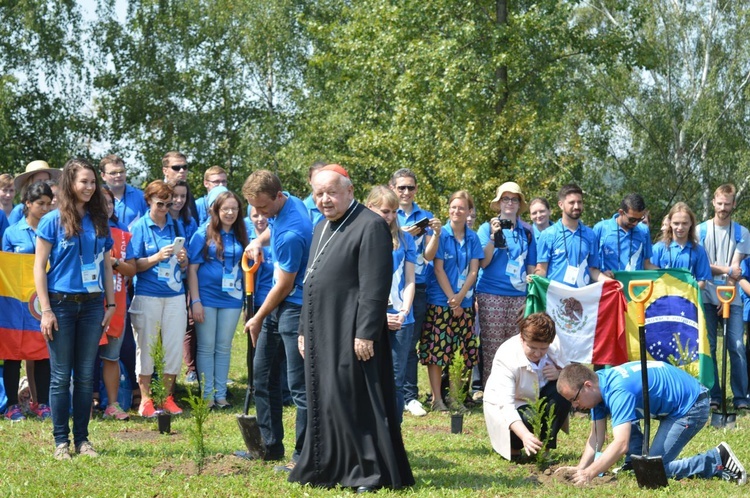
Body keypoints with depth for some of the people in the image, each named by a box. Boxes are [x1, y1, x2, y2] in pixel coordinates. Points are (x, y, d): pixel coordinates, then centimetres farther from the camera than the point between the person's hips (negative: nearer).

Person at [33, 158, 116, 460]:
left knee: (86, 375, 6)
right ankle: (61, 440, 7)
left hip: (92, 305, 4)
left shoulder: (99, 222, 9)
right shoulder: (53, 221, -4)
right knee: (61, 376, 0)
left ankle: (82, 438, 13)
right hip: (62, 303, -4)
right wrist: (45, 310, -11)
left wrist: (110, 304, 8)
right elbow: (39, 267, -5)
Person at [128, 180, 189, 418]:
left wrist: (183, 259, -8)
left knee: (174, 347, 3)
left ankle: (167, 397, 15)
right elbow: (135, 265, -4)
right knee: (146, 347, 1)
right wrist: (157, 257, -18)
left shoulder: (176, 226, 11)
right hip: (148, 294, -4)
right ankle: (145, 400, 8)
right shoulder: (139, 227, -1)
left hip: (175, 294, 4)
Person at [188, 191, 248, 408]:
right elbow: (192, 269, -6)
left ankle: (220, 394, 15)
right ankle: (207, 394, 8)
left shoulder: (240, 237, 5)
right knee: (206, 347, 3)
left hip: (231, 299, 3)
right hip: (207, 298, -3)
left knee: (224, 347, 9)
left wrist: (249, 296, 7)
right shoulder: (203, 235, -5)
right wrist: (195, 301, -11)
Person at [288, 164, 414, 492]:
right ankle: (326, 468, 18)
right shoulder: (321, 229, 18)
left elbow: (374, 287, -17)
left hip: (351, 334, -8)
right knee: (323, 403, 10)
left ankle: (369, 473, 0)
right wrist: (304, 330, 19)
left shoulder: (370, 226, -10)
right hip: (321, 334, 8)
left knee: (351, 400, -7)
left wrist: (365, 333, -21)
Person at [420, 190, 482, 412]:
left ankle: (455, 396, 12)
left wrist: (460, 297, -11)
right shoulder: (440, 234, -3)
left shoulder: (472, 238, 8)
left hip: (464, 302, 4)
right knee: (436, 351, -5)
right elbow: (438, 269, -6)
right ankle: (436, 398, -1)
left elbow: (473, 270, 3)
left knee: (459, 351, 4)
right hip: (440, 300, -3)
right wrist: (451, 298, -12)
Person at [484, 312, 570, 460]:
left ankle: (544, 448, -14)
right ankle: (510, 446, -1)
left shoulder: (551, 349, -16)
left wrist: (559, 374, -27)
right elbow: (505, 405, -39)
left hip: (537, 400, 5)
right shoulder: (506, 358, -32)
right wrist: (525, 435, -55)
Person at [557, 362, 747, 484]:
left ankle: (718, 461, -8)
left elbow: (621, 444, -39)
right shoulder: (598, 385, -1)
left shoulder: (617, 391, -30)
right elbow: (596, 437, 0)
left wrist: (588, 474, -38)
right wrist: (580, 468, -13)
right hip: (671, 404, 10)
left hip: (691, 405, -10)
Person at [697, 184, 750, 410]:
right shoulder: (701, 230, 7)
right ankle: (713, 397, 5)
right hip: (707, 297, 0)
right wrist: (725, 270, -10)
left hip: (732, 298, 0)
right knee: (708, 347, 0)